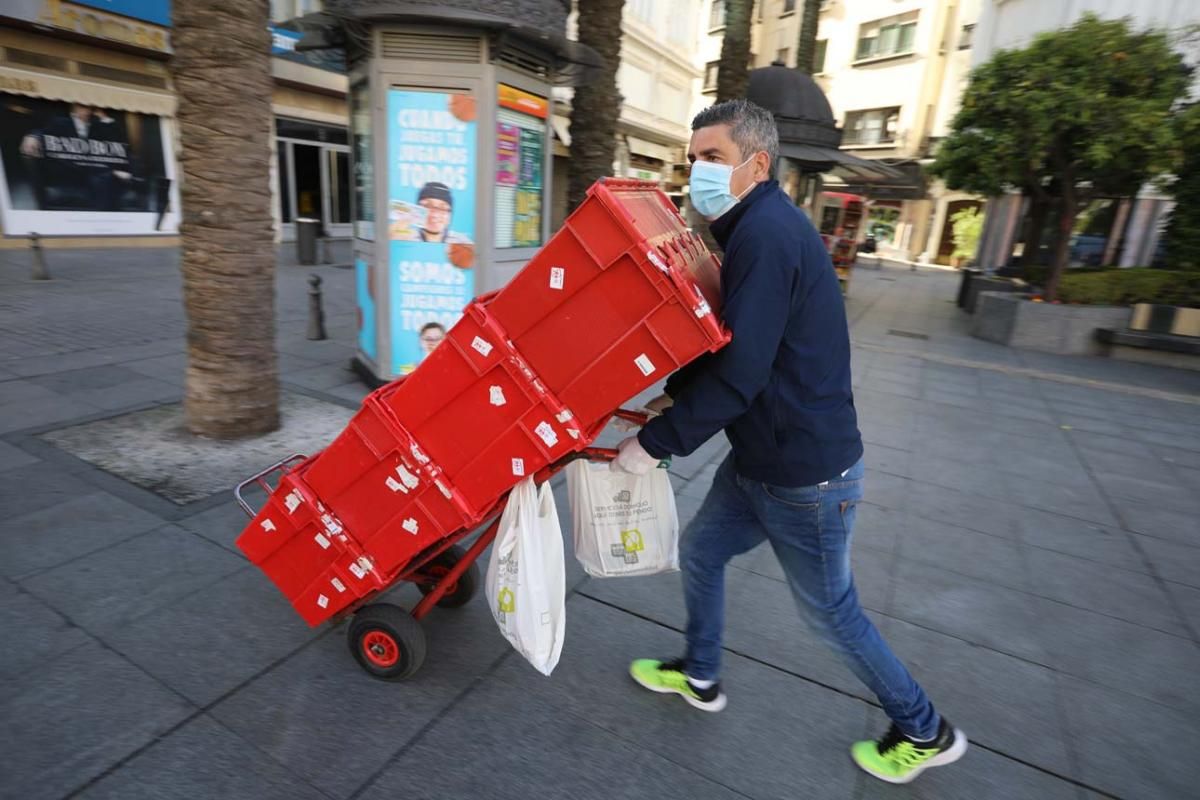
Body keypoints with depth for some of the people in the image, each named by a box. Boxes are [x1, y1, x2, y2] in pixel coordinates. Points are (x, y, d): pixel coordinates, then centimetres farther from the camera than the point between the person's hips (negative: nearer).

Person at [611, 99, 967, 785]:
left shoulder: (767, 233, -23)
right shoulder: (758, 229, 10)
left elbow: (740, 373, -28)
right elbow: (728, 343, 16)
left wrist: (656, 442, -20)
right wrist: (675, 396, 10)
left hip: (806, 474, -9)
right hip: (763, 461, 10)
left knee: (832, 610, 11)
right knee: (701, 551, 19)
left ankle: (925, 732, 37)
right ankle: (701, 677, 42)